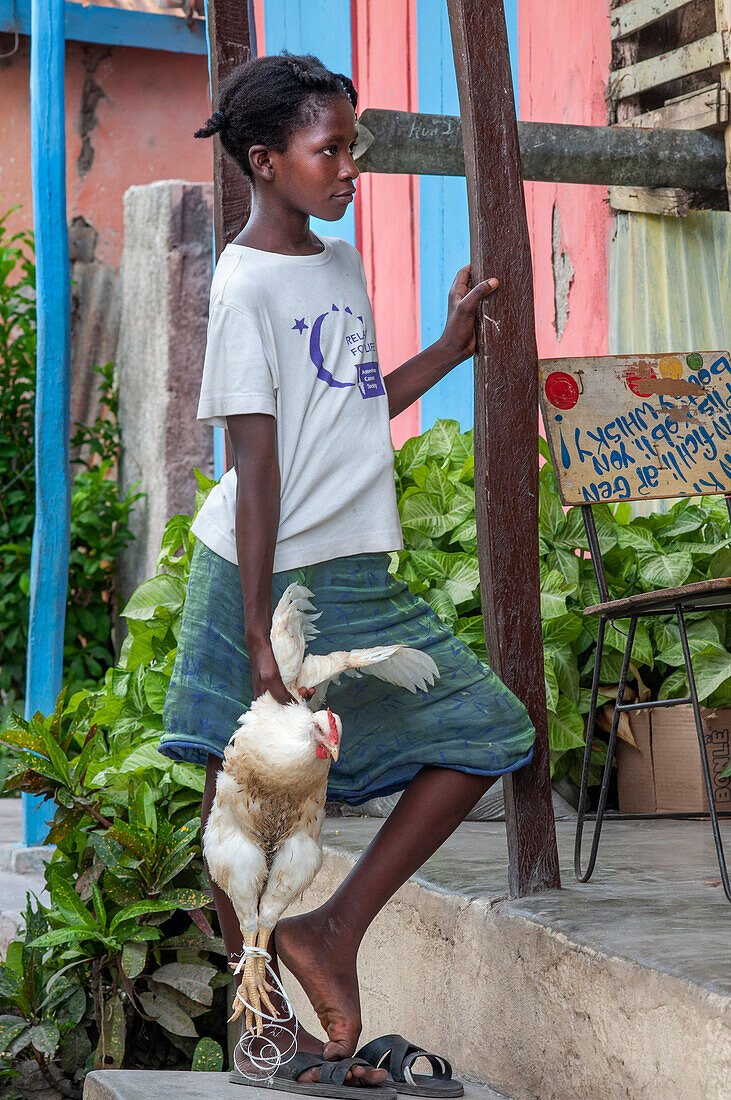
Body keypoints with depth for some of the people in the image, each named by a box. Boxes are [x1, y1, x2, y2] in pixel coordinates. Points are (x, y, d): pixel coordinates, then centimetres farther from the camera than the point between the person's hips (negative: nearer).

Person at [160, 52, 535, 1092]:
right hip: (269, 578, -9)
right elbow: (256, 466, -17)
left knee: (488, 731, 8)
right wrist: (260, 633, -19)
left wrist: (450, 348, 18)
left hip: (356, 578, 9)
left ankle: (334, 929, 10)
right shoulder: (247, 286, -12)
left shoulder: (341, 266, 13)